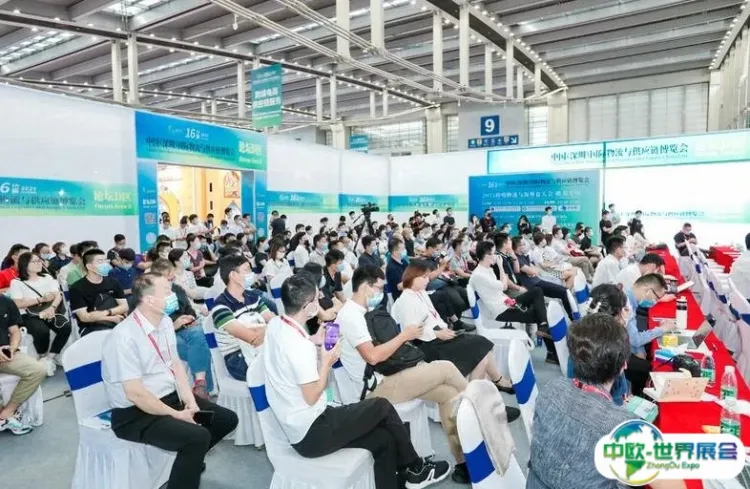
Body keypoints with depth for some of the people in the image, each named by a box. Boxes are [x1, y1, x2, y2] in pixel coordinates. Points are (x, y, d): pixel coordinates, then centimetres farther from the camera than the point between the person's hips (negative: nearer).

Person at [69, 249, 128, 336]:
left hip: (117, 324, 5)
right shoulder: (77, 288, -1)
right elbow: (84, 317, -8)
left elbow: (124, 307, 7)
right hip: (91, 328, -5)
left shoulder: (113, 282, 13)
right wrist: (112, 318, -8)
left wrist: (107, 312, -11)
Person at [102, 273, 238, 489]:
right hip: (136, 414, -8)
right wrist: (177, 415, -18)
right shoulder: (124, 337, -25)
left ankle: (190, 460, 29)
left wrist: (190, 403, -6)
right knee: (198, 437, -28)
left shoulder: (164, 321, 1)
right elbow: (135, 394, -25)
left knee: (227, 419, 7)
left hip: (172, 396, 9)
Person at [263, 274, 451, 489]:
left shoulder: (275, 325, 0)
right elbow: (312, 397, -21)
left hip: (297, 429, 8)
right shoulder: (299, 346, -27)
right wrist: (327, 362, -9)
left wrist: (313, 342, 9)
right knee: (382, 406, 0)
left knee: (383, 440, 7)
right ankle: (416, 469, 20)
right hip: (310, 433, -8)